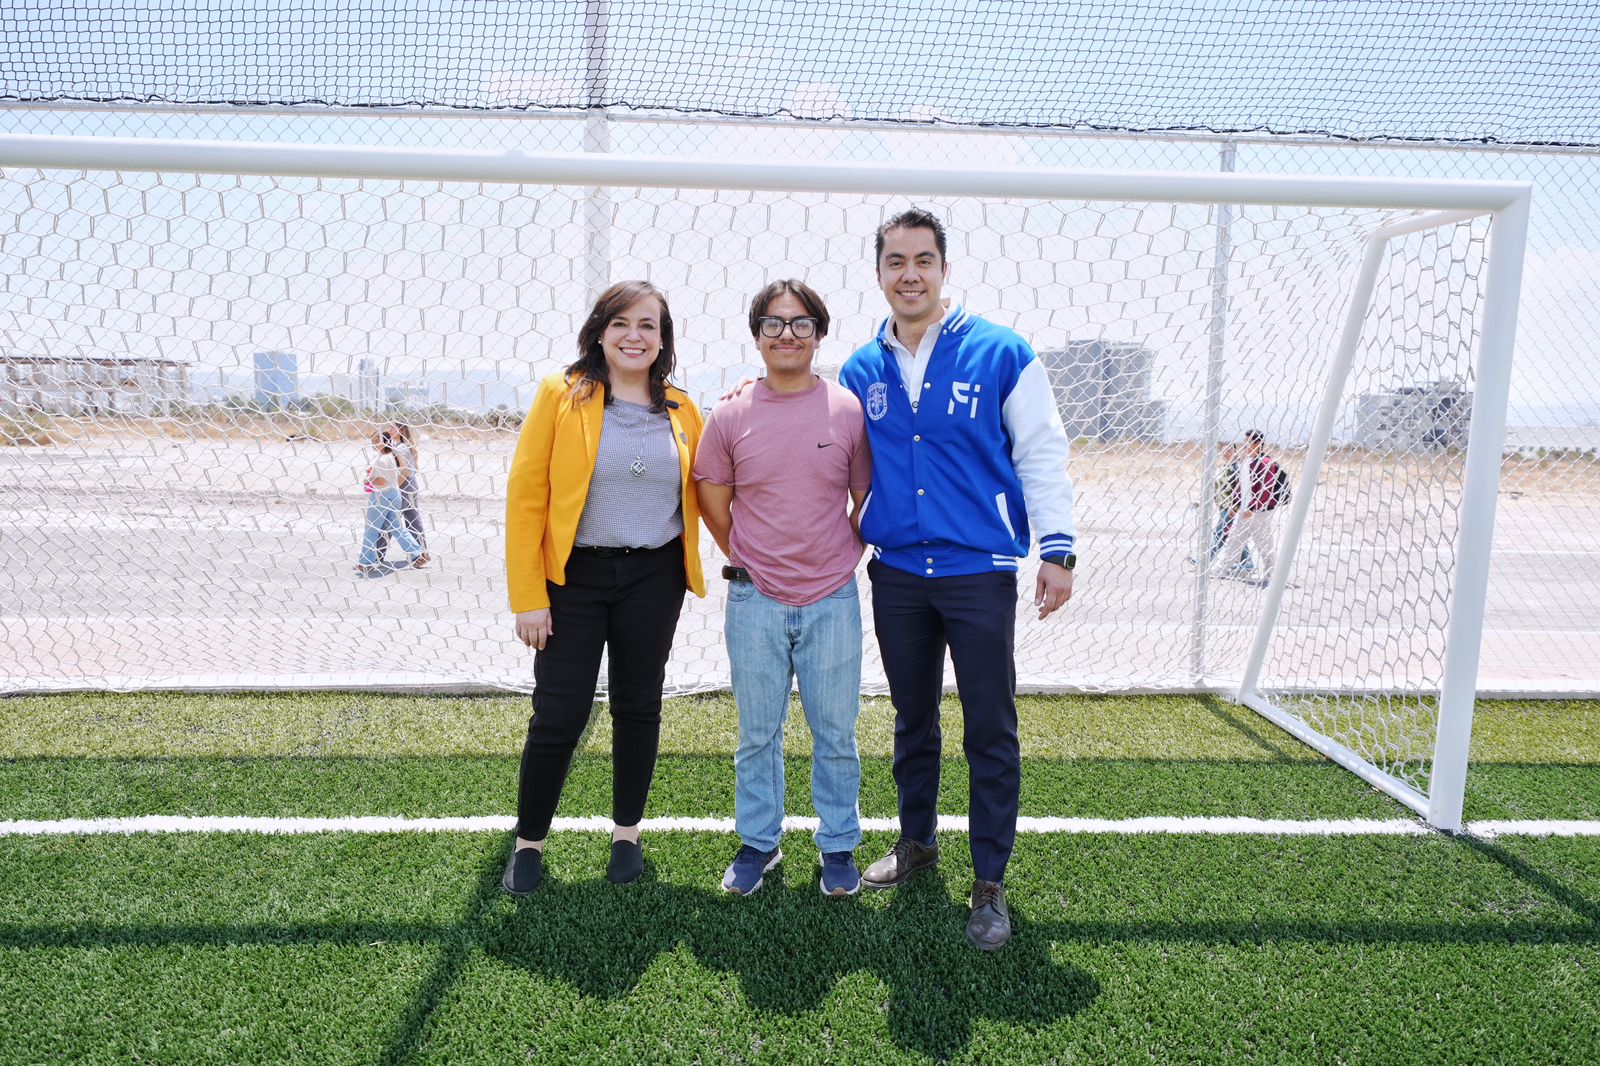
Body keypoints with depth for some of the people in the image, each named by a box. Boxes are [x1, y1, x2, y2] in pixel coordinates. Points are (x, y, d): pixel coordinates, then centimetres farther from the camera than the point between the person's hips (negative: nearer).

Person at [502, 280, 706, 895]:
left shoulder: (680, 410, 5)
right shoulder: (560, 395, -5)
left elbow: (703, 492, 16)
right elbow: (525, 497, -8)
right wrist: (528, 596, -11)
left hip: (654, 579, 3)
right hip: (574, 576, -3)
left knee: (638, 708, 12)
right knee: (558, 716, 0)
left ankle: (627, 833, 31)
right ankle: (529, 841, 22)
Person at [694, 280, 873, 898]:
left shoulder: (849, 411, -3)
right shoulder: (730, 417, -2)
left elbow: (867, 501, 8)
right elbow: (713, 505, 9)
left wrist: (838, 562, 9)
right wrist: (750, 563, 10)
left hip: (832, 602, 0)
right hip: (755, 603, 1)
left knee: (836, 733, 10)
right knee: (757, 733, 13)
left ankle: (838, 845, 28)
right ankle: (758, 842, 31)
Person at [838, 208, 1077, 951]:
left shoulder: (1001, 354, -5)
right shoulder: (861, 371, 6)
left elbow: (1042, 455, -5)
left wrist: (1057, 549, -11)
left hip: (981, 571, -3)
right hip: (896, 574, 4)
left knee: (991, 731, 2)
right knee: (912, 720, 17)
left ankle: (990, 883, 15)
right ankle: (916, 842, 36)